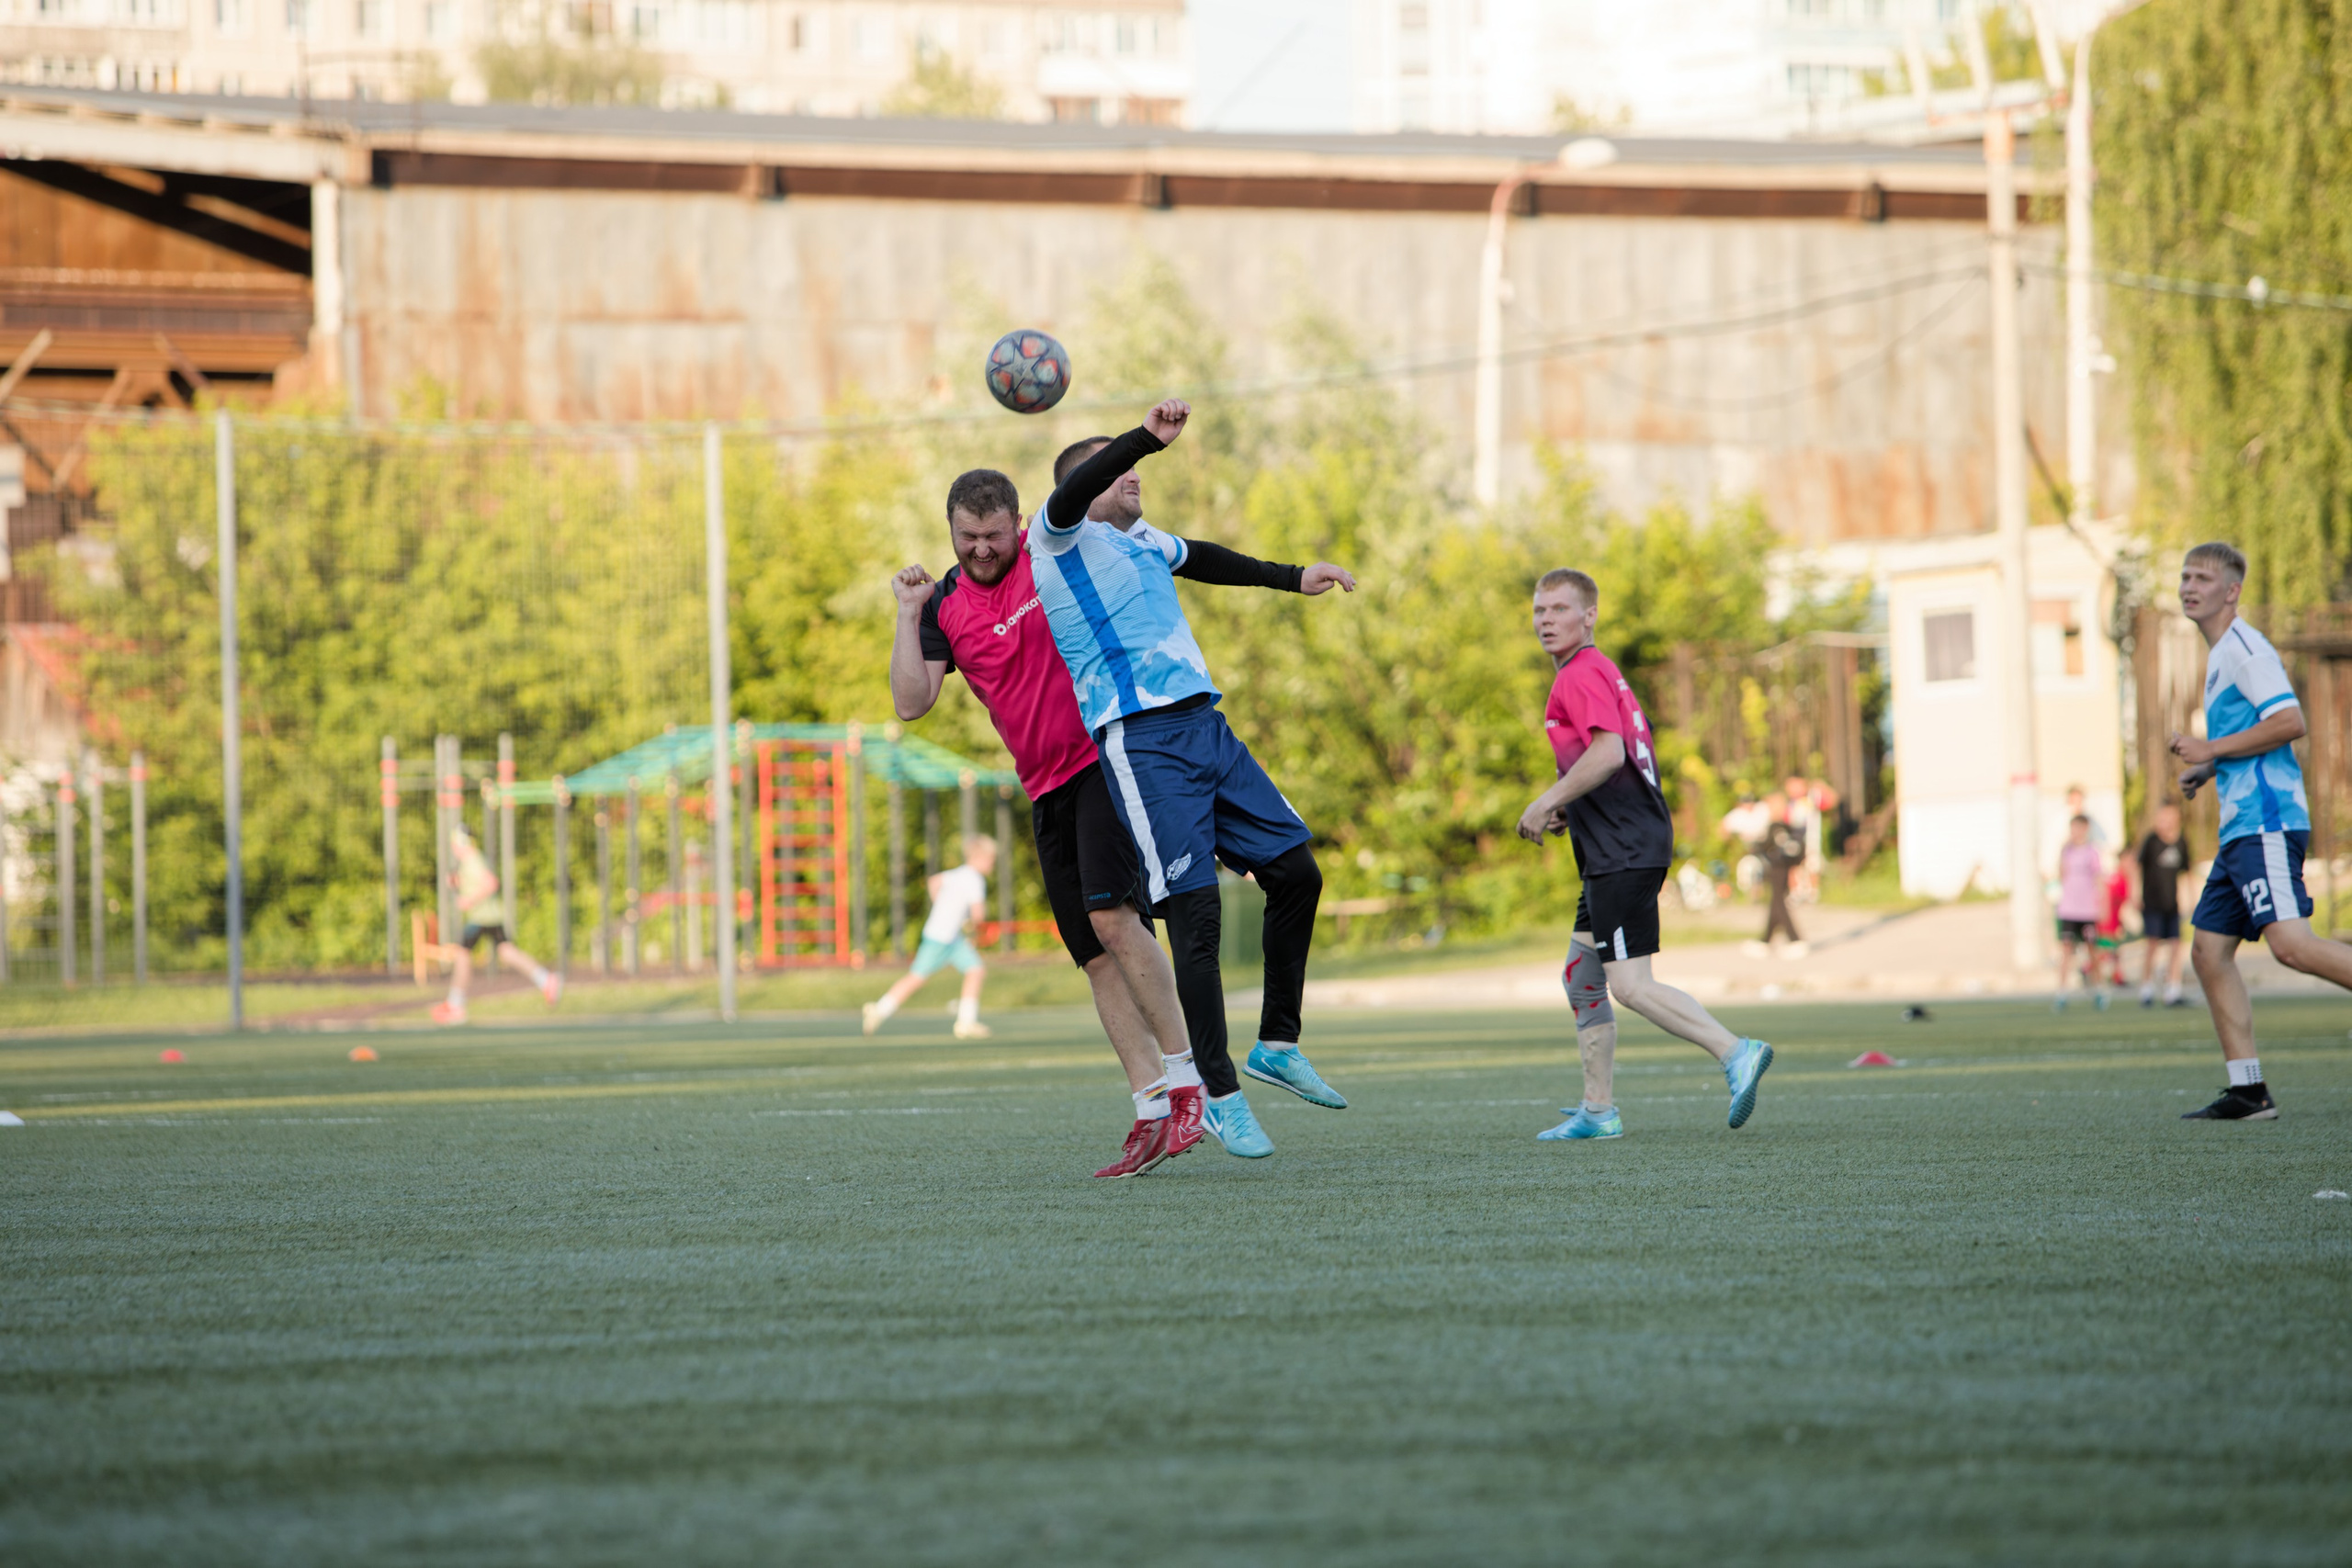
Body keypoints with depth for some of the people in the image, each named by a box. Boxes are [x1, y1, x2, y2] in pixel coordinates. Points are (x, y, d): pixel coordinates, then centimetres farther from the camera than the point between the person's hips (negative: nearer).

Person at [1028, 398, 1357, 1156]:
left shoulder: (1140, 540, 22)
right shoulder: (1060, 539, -1)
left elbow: (1200, 559, 43)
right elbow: (1071, 497, -24)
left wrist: (1291, 577, 51)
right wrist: (1148, 437, -37)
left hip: (1208, 729, 8)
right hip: (1140, 744, -8)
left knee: (1297, 871, 6)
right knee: (1195, 914, -11)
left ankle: (1277, 1045, 20)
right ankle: (1219, 1095, -4)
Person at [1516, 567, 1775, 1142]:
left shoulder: (1581, 675, -10)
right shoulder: (1603, 673, 22)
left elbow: (1608, 753, -25)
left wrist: (1546, 803, -18)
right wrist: (1569, 811, 20)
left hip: (1623, 852, -11)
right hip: (1616, 851, 11)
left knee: (1629, 984, -15)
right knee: (1582, 977, 13)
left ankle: (1735, 1052, -19)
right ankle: (1598, 1111, 15)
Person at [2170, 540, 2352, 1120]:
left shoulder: (2245, 648, -8)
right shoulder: (2220, 656, 23)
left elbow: (2291, 722, -19)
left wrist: (2212, 750, -13)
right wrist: (2207, 771, 20)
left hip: (2266, 821, -10)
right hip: (2242, 828, 10)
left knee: (2290, 942, -23)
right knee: (2208, 950, 5)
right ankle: (2248, 1092, 4)